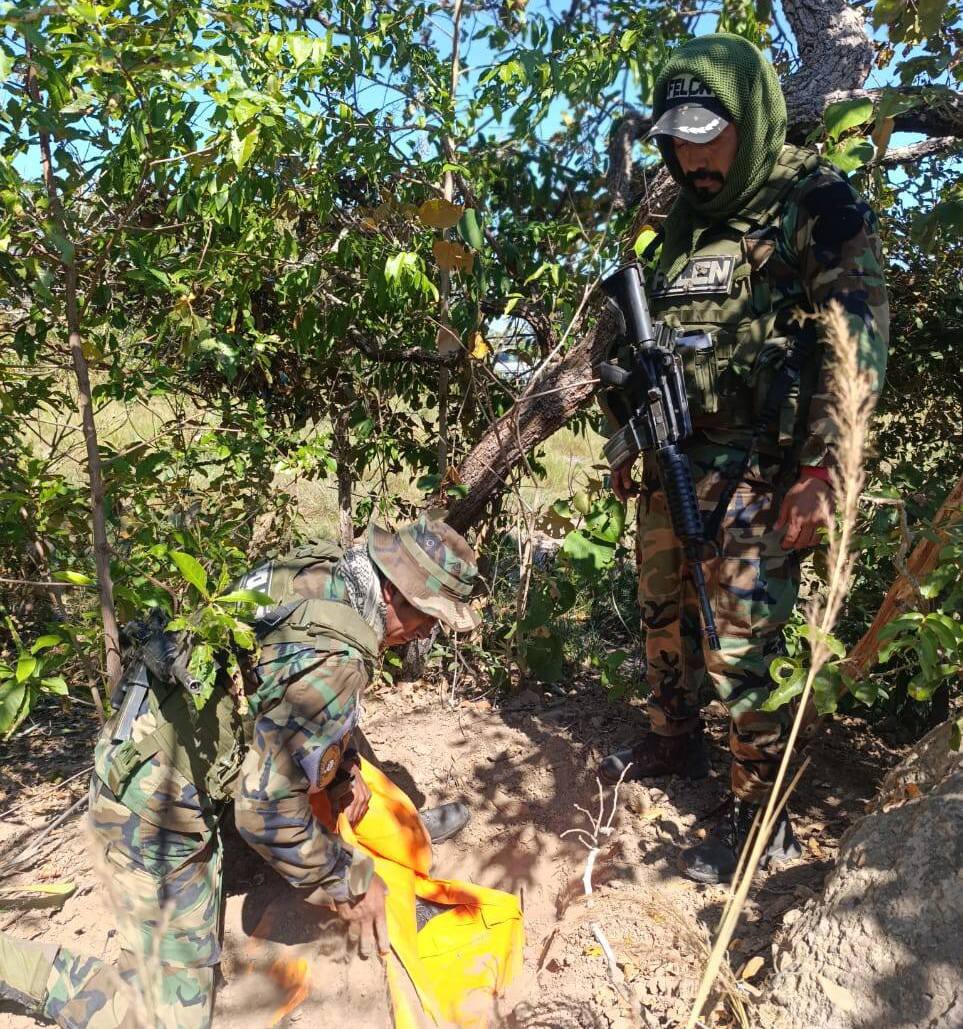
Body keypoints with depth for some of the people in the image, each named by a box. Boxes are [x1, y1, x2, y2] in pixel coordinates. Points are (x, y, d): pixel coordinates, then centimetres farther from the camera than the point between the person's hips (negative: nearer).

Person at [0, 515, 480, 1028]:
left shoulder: (320, 566, -7)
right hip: (157, 809, -9)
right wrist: (348, 885, -12)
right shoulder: (335, 658, -32)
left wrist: (344, 765, 5)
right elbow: (268, 810, -28)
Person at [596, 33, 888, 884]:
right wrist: (628, 444, 18)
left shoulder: (816, 206, -6)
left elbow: (857, 343, -13)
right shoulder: (683, 222, 15)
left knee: (742, 641, -5)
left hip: (760, 466, -7)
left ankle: (763, 817, 12)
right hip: (676, 461, 7)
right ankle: (675, 743, 39)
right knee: (663, 613, 16)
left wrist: (820, 471, -20)